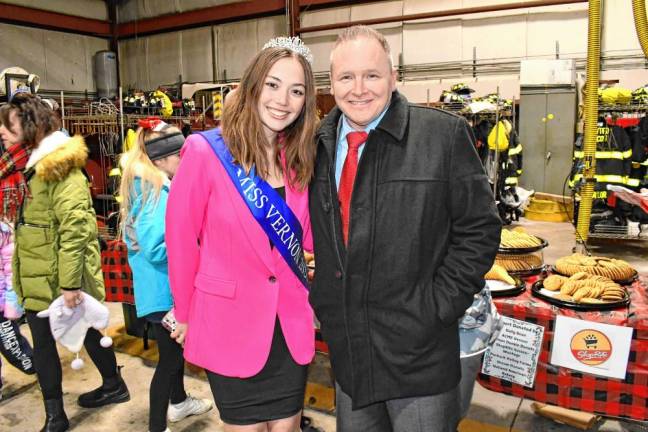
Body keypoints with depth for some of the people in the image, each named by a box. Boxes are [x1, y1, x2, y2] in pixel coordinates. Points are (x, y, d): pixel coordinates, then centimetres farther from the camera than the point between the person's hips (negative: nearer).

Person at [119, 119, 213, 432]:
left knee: (176, 346, 25)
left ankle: (178, 402, 46)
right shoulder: (156, 193, -24)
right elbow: (155, 249, -31)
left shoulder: (151, 186, 7)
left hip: (167, 287, 10)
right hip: (163, 291, -10)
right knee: (170, 355, 3)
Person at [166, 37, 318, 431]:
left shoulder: (300, 158, -1)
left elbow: (307, 235, 7)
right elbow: (181, 240, -8)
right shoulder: (206, 151, -16)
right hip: (230, 326, -4)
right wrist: (187, 315, 1)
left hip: (292, 328, 4)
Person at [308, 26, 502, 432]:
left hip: (419, 352, -4)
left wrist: (437, 307, -13)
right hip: (346, 351, 5)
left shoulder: (444, 134, -10)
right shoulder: (318, 144, 3)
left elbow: (479, 230, -8)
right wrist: (324, 303, 5)